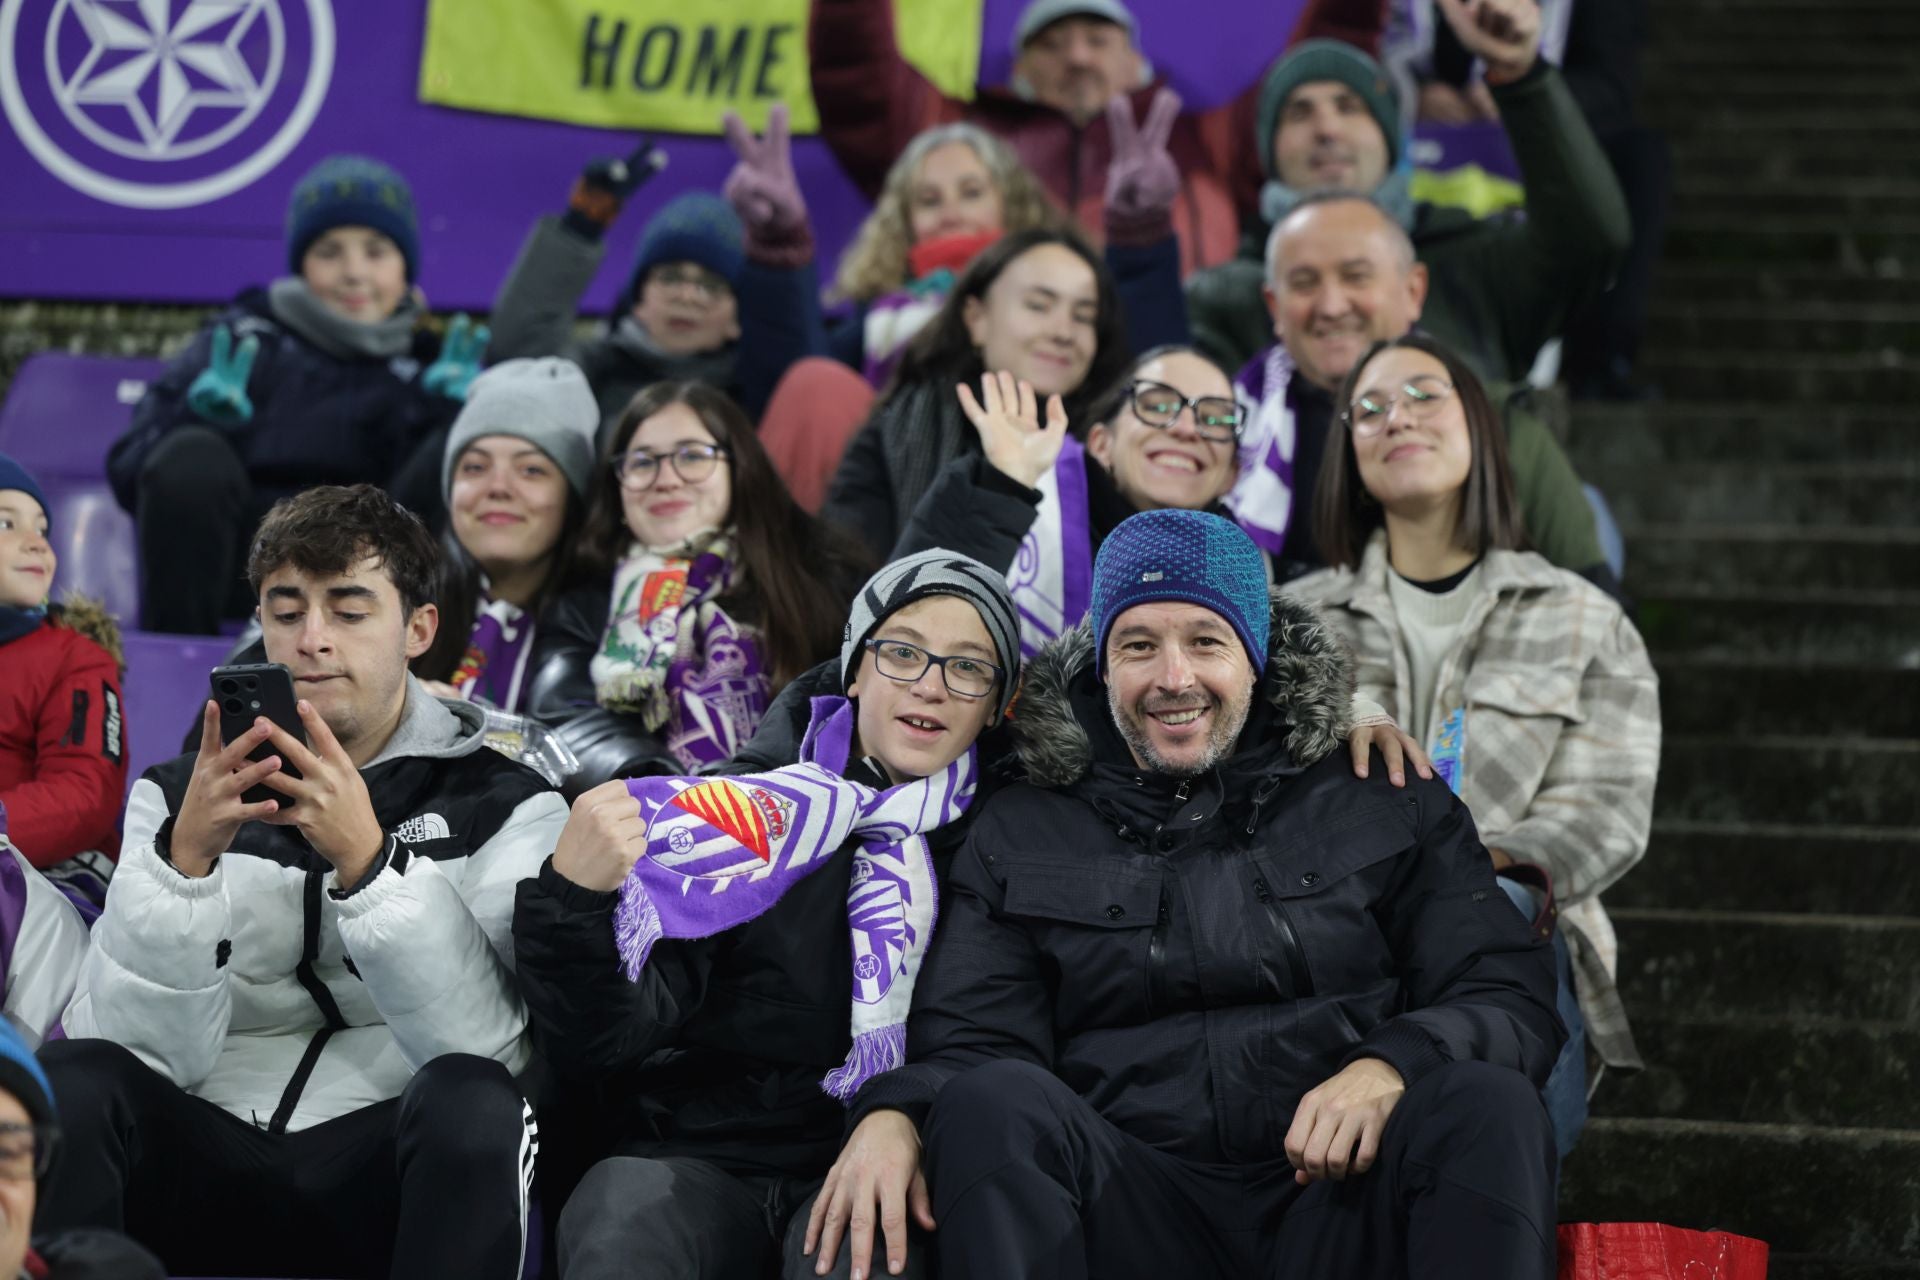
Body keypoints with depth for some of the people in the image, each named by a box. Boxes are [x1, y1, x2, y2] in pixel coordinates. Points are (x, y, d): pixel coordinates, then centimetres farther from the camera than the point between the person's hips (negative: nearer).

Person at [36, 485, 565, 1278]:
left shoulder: (505, 805, 4)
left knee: (470, 1098, -33)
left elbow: (483, 1047, -13)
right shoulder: (178, 796, 11)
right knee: (71, 1081, -27)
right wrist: (188, 855, -18)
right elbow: (145, 1055, -4)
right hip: (208, 1163, 2)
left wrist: (364, 859, -24)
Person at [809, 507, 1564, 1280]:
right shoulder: (1018, 837, 17)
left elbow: (1512, 999, 6)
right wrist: (892, 1112, -20)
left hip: (1348, 1197, 0)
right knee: (991, 1103, -29)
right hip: (1134, 1210, 1)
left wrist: (1390, 1069, -17)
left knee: (1485, 1101, -30)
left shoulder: (1388, 807, 15)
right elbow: (967, 1045, 5)